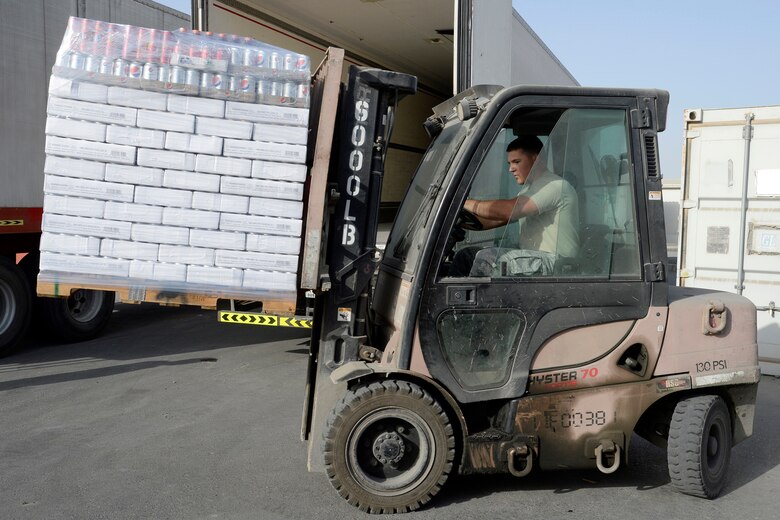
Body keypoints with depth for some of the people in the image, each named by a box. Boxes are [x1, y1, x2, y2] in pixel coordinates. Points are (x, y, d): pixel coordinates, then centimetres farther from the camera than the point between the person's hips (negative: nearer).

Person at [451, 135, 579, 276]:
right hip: (530, 259, 10)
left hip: (554, 261, -10)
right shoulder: (530, 189, 23)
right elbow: (498, 219, 18)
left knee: (486, 258, -28)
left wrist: (465, 203, -13)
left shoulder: (556, 185, -11)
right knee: (466, 254, 1)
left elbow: (508, 211, -22)